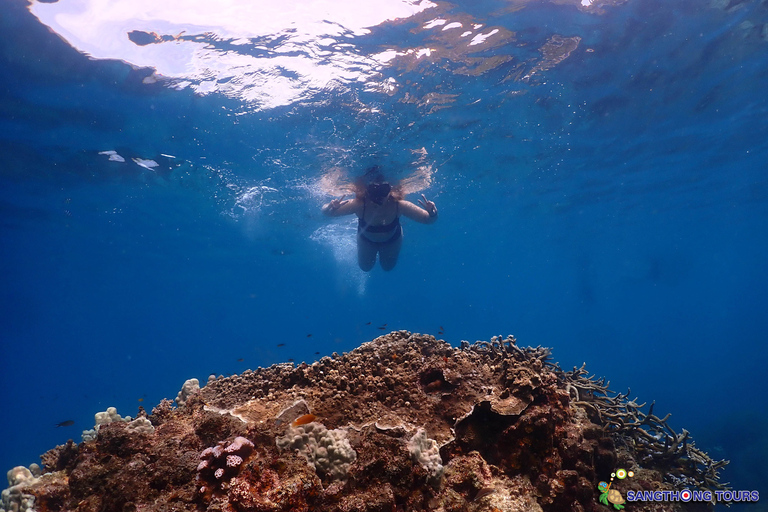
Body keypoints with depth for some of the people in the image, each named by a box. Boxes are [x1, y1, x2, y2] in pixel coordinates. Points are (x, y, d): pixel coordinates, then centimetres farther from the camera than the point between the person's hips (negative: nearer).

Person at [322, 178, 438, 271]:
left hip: (392, 240, 0)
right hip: (366, 240, 0)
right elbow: (325, 211, -37)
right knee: (365, 267, 27)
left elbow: (428, 219, -36)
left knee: (388, 267, 28)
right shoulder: (359, 205, -44)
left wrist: (432, 214, -59)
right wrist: (330, 208, -61)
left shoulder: (398, 205, -43)